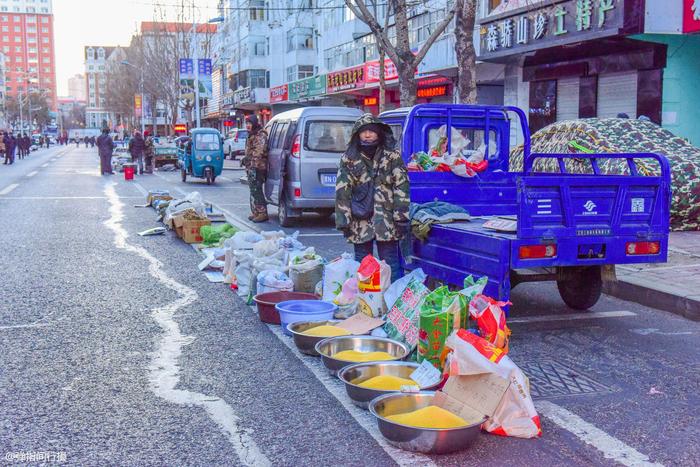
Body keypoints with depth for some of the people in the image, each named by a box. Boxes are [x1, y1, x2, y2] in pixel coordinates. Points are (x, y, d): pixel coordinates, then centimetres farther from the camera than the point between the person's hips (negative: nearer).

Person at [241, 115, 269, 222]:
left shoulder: (260, 136, -12)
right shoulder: (251, 136, 21)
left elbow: (259, 151, -21)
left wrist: (249, 158, -20)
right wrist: (245, 159, 18)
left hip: (257, 167, -11)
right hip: (251, 167, 11)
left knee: (257, 191, -13)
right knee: (253, 190, 14)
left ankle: (262, 213, -12)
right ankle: (255, 212, 21)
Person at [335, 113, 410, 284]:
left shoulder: (392, 157, 1)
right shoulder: (349, 159, 6)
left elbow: (401, 188, -3)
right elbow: (342, 191, 3)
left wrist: (402, 219, -9)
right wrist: (344, 222, -2)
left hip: (387, 222, -2)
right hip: (360, 222, 2)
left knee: (391, 265, 1)